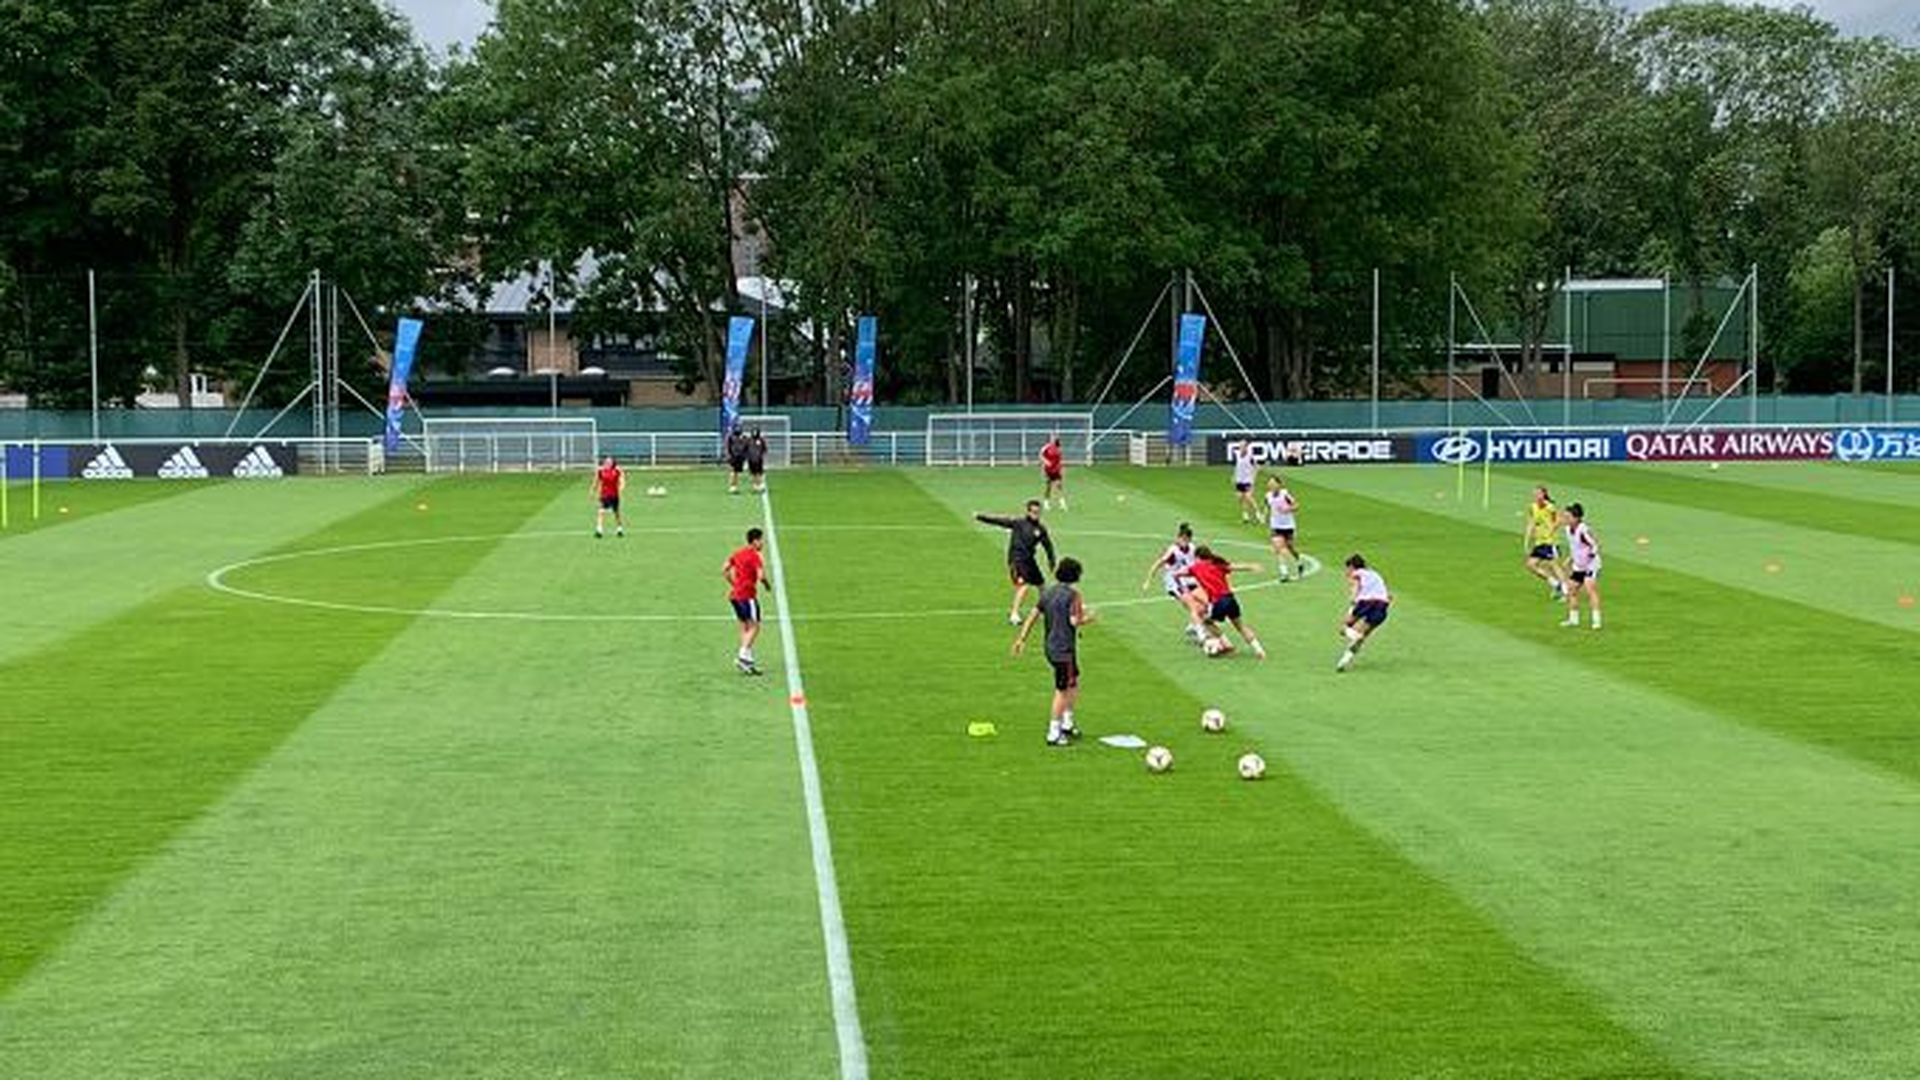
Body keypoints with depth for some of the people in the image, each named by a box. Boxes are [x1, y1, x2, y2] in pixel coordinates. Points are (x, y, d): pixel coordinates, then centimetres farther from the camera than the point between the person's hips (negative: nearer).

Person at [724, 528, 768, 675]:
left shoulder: (738, 553, 12)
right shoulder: (754, 556, -14)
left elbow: (724, 571, 16)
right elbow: (761, 576, -23)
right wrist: (766, 583, -2)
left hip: (736, 595, 9)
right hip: (748, 595, -9)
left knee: (745, 628, 11)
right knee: (754, 627, -4)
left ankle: (748, 662, 11)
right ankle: (743, 656, -12)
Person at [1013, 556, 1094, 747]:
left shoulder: (1048, 592, 8)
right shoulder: (1073, 595, -14)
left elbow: (1033, 615, 9)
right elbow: (1075, 621, -21)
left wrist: (1022, 638, 14)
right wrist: (1088, 617, -1)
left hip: (1050, 647, 8)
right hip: (1064, 649, -8)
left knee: (1074, 682, 22)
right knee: (1062, 690, -1)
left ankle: (1067, 724, 26)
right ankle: (1054, 734, 2)